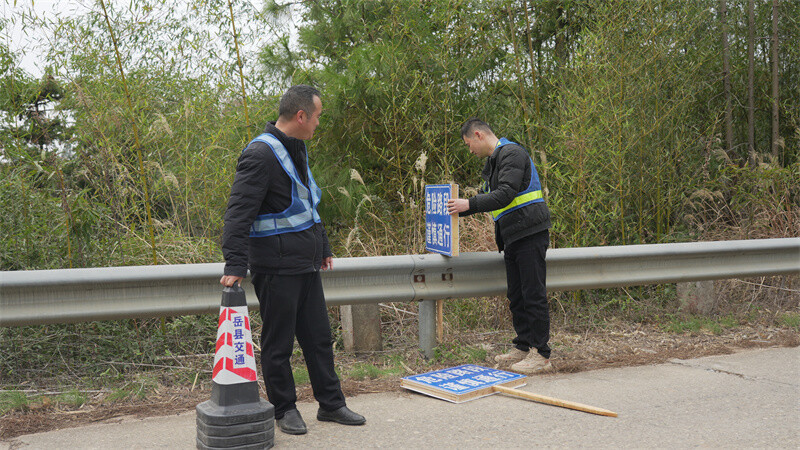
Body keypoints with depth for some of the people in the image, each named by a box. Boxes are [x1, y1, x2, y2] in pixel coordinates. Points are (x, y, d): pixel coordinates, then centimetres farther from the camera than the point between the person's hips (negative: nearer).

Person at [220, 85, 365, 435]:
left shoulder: (297, 149, 15)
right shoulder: (261, 154, -16)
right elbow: (239, 212, -21)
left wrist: (322, 247, 28)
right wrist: (235, 264, -27)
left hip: (305, 262, 9)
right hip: (276, 266, -9)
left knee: (319, 336, 14)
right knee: (278, 342, 5)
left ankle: (331, 403, 24)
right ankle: (284, 409, 19)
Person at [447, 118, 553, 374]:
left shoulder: (511, 153, -11)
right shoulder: (494, 161, 21)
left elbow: (506, 194, -22)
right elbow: (491, 198, 27)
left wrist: (470, 204, -22)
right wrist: (460, 210, 23)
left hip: (530, 234, -10)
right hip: (512, 238, 10)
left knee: (534, 295, -7)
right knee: (517, 296, 13)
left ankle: (541, 355, -3)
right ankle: (523, 348, 21)